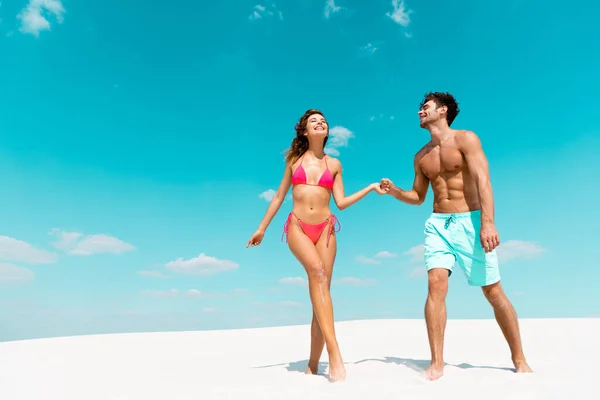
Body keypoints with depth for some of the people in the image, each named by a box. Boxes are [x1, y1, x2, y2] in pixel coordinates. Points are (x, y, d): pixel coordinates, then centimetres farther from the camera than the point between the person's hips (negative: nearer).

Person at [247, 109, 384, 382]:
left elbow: (341, 202, 9)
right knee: (318, 271, -30)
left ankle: (313, 365, 9)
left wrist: (370, 188, 5)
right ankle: (334, 353, -33)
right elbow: (279, 197, 15)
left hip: (325, 229, 2)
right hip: (297, 227, -2)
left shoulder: (334, 164, 12)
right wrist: (261, 228, 15)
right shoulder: (294, 160, 10)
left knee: (321, 287, -3)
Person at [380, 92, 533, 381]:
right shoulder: (421, 156, 14)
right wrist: (394, 191, 3)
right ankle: (436, 363, -11)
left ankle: (519, 359, 19)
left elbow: (482, 181, -14)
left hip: (470, 221, -4)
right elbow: (417, 197, 22)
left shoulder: (466, 139, -1)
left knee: (493, 292, 2)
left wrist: (487, 222, -25)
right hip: (437, 224, 4)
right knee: (436, 285, -14)